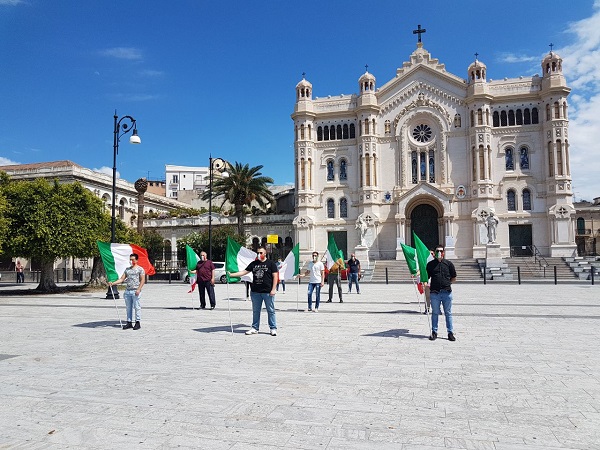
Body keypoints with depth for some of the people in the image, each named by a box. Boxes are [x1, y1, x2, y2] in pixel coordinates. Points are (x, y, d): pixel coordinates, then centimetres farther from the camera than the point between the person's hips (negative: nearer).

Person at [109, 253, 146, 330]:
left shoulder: (140, 269, 0)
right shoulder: (127, 269, 17)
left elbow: (143, 280, -6)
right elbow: (122, 279, 14)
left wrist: (139, 289, -15)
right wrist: (113, 283, 0)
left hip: (135, 291, -6)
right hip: (127, 291, 6)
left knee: (137, 307, -2)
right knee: (128, 307, 8)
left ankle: (137, 323, 4)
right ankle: (129, 322, 15)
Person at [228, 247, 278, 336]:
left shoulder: (271, 264, 0)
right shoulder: (253, 264, 12)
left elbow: (275, 276, -3)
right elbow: (244, 272, 10)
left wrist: (273, 289, -10)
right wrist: (231, 274, 2)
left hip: (267, 292, -4)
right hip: (255, 292, 4)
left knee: (271, 311, 2)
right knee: (255, 311, 11)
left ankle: (273, 328, 10)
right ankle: (255, 328, 21)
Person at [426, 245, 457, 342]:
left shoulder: (449, 264, 7)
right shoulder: (430, 264, 7)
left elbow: (454, 278, 14)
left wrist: (446, 283, 6)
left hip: (447, 292, 0)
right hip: (434, 293, 0)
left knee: (448, 313, 7)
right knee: (435, 313, 7)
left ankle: (450, 332, 15)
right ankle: (434, 332, 16)